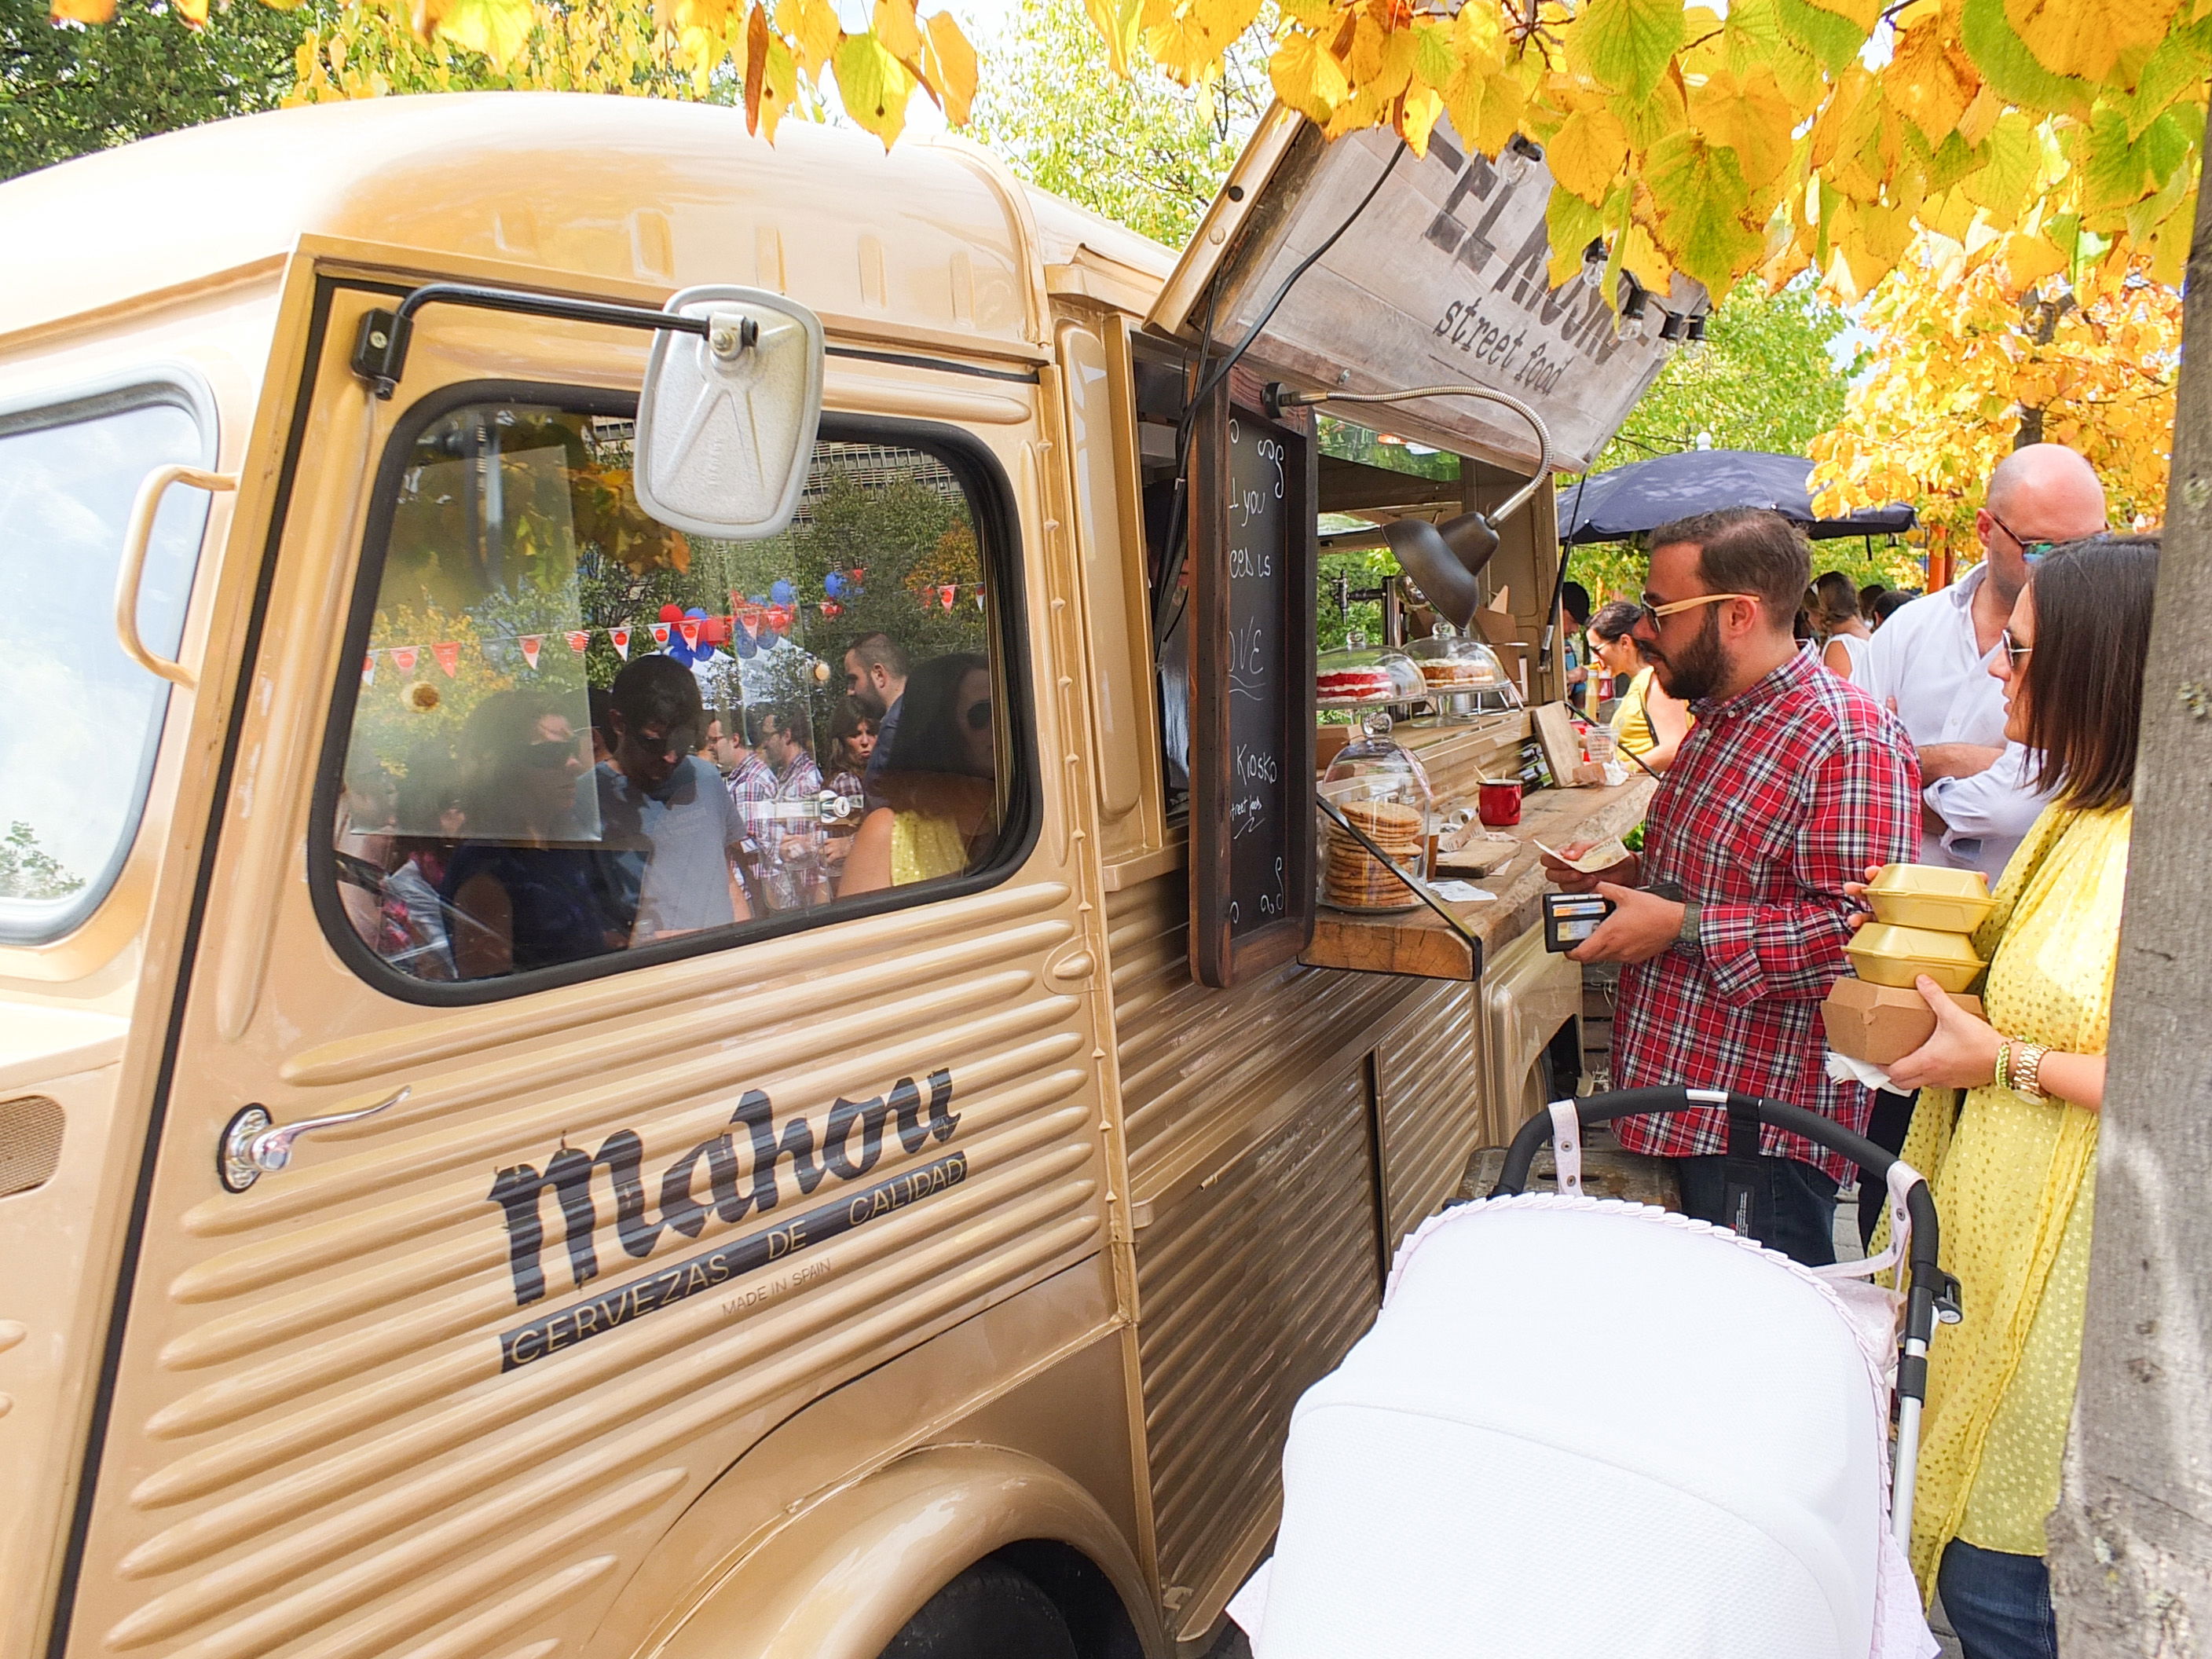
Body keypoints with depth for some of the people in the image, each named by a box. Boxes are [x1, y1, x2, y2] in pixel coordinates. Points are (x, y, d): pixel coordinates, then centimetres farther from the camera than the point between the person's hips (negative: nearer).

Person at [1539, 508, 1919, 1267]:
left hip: (1763, 1128, -10)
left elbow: (1860, 928, -27)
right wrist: (1628, 874, 11)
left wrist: (1680, 926, -23)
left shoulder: (1847, 740, -20)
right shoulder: (1721, 720, 13)